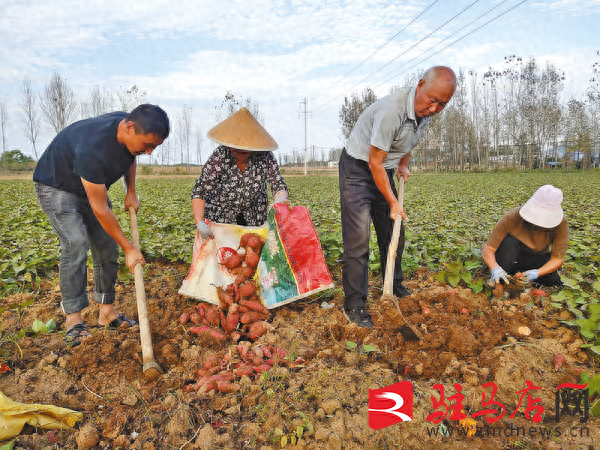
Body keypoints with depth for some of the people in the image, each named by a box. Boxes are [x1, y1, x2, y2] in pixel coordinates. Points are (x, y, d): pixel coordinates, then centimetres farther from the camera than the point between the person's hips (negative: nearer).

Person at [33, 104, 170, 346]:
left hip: (91, 186, 7)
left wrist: (131, 193, -2)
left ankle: (107, 312, 8)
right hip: (56, 187, -7)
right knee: (76, 243, -24)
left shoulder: (131, 132, -17)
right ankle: (73, 318, -13)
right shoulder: (93, 148, -40)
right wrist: (129, 249, -29)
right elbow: (100, 210, -34)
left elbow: (130, 158, 10)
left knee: (107, 245, 0)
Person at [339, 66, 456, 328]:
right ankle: (354, 305, -4)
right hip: (357, 168, -8)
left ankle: (396, 289, 27)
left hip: (384, 170, 8)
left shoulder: (425, 111, -3)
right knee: (358, 238, -13)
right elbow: (374, 163, -25)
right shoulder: (391, 111, -30)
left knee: (393, 233, 11)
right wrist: (392, 202, -18)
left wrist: (402, 166, 21)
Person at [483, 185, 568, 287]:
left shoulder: (561, 224, -24)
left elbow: (558, 258, -22)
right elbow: (488, 249, -30)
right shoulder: (511, 218, -30)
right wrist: (495, 268, -50)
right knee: (509, 240, -33)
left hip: (537, 258, 3)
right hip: (510, 257, -2)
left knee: (554, 281, -25)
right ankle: (500, 281, -22)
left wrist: (537, 273, -41)